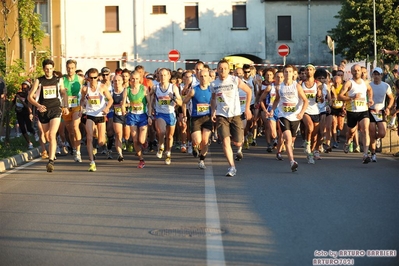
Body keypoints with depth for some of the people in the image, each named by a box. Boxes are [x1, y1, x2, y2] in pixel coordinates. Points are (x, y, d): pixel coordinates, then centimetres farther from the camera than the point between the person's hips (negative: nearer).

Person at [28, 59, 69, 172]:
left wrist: (65, 107, 8)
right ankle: (52, 153, 35)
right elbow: (30, 97, 3)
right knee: (47, 136, 12)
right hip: (43, 111, 2)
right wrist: (38, 105, -14)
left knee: (52, 135, -18)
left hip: (56, 109, -2)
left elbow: (64, 93, 22)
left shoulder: (59, 80, 8)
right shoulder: (39, 81, 5)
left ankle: (51, 161, -24)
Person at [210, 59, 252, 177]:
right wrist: (213, 111, 4)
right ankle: (232, 166, -5)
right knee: (225, 141, -13)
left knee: (237, 143, 2)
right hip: (221, 116, 1)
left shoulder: (235, 80, -6)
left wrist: (247, 108, 3)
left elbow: (249, 91, 4)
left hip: (235, 115, -1)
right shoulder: (213, 84, 1)